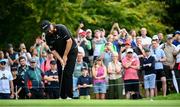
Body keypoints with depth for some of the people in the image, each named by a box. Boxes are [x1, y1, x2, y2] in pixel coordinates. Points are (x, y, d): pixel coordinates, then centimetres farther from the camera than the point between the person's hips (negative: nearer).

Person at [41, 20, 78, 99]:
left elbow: (69, 41, -24)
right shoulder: (47, 37, -7)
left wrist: (65, 56, -19)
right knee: (61, 74, 1)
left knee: (68, 73, -13)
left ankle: (69, 96, -12)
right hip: (60, 54, 6)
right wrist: (60, 60, -16)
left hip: (71, 51, -6)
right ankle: (62, 96, 7)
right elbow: (53, 50, -3)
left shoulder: (61, 28, -24)